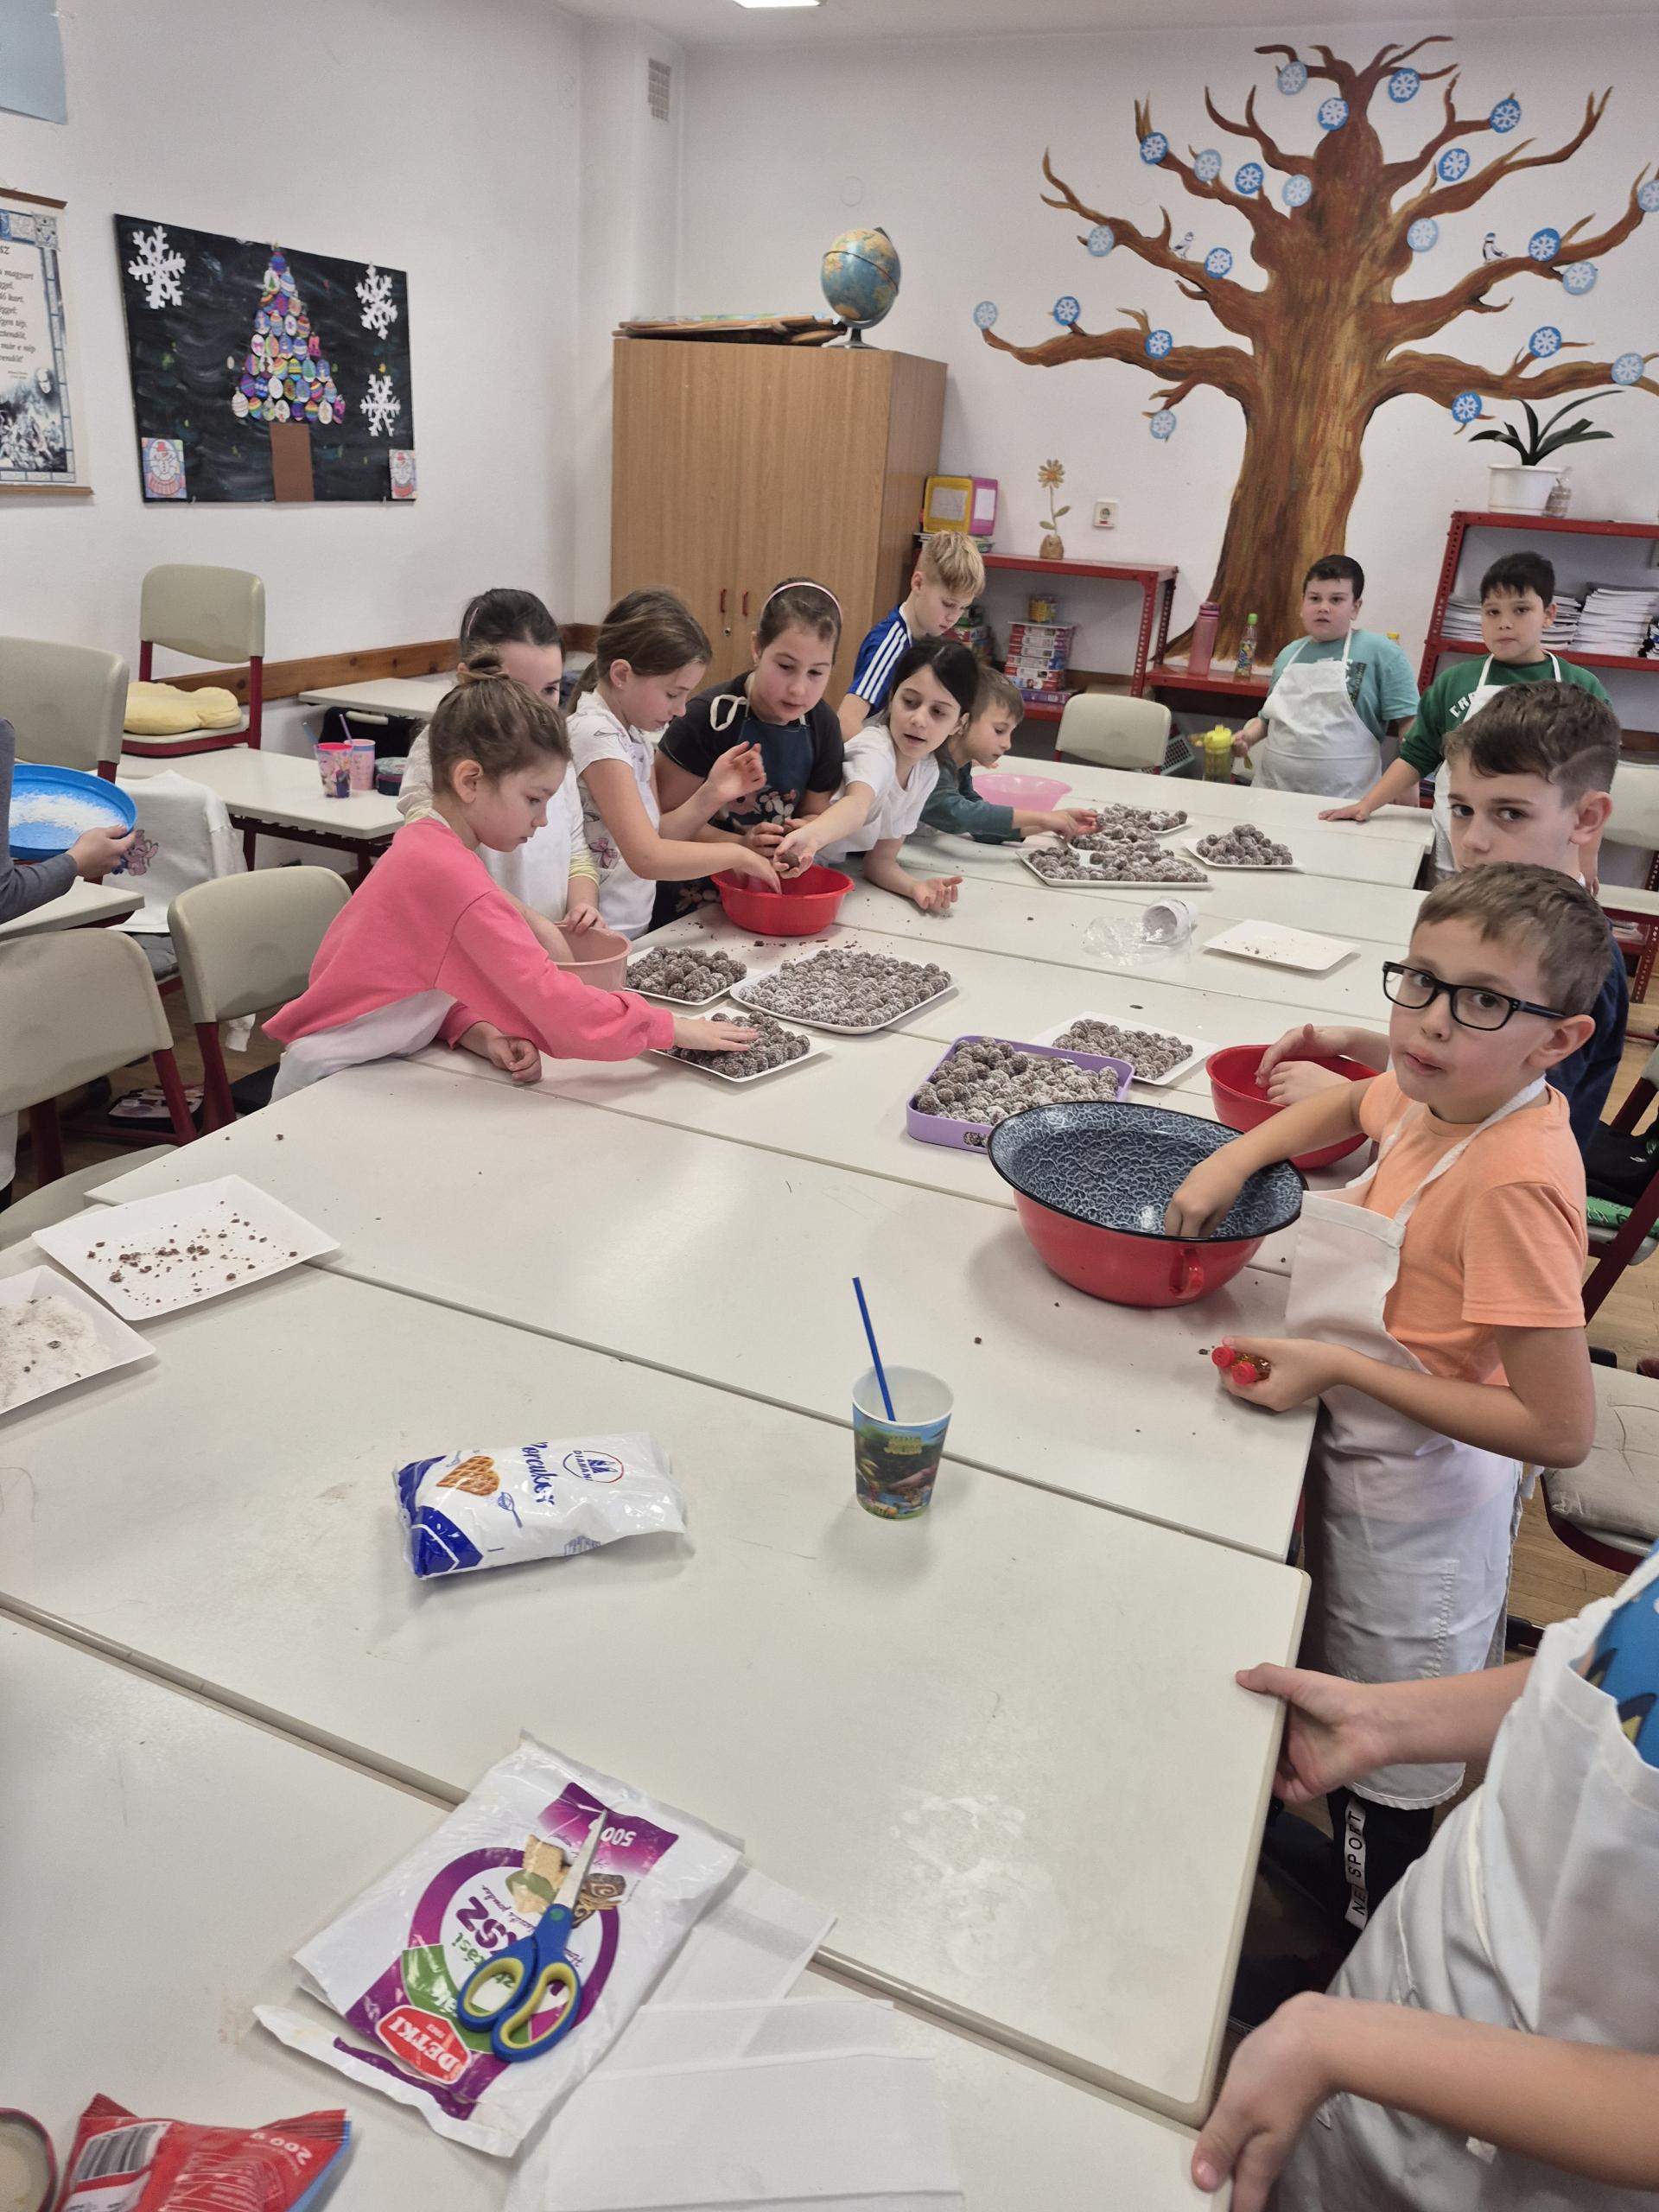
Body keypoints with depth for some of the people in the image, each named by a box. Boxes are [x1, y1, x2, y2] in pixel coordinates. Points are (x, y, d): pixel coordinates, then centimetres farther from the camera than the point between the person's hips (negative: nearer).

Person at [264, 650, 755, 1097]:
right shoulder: (453, 872, -26)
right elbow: (554, 1006, -30)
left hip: (372, 1065, 8)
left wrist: (479, 1034, -14)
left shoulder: (424, 841, 3)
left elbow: (430, 985, 4)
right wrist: (671, 1028, -22)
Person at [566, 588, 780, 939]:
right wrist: (737, 854, -12)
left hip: (636, 929, 8)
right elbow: (647, 857, -21)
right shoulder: (596, 734, -16)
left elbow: (655, 836, 10)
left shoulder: (634, 732, 11)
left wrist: (711, 795, -3)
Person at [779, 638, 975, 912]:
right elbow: (857, 804, -46)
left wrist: (915, 886, -24)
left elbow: (881, 859, -2)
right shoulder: (875, 748, -23)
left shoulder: (927, 772, -2)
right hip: (792, 867, -7)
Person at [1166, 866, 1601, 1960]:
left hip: (1418, 1511, -8)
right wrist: (1235, 1160, -1)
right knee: (1343, 1722, 31)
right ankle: (1336, 1872, 58)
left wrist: (1339, 1367, -27)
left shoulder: (1511, 1184, -32)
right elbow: (1356, 1101, 16)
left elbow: (1561, 1427, -30)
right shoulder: (1445, 1095, -9)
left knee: (1382, 1784, 17)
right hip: (1364, 1465, 8)